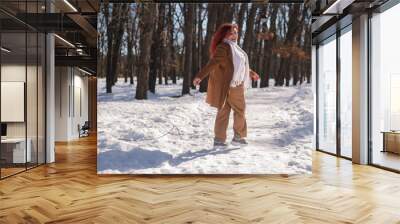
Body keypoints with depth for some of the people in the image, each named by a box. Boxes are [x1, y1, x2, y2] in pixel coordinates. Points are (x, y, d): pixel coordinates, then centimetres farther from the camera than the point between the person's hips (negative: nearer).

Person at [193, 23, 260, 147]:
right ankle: (239, 137, 14)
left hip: (235, 84, 9)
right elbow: (212, 63, -24)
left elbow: (240, 64, 33)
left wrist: (251, 73, 44)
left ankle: (219, 139, 12)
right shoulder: (223, 47, -12)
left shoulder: (233, 47, 19)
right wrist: (200, 76, -34)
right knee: (240, 110, 2)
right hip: (230, 85, -9)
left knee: (223, 111, 8)